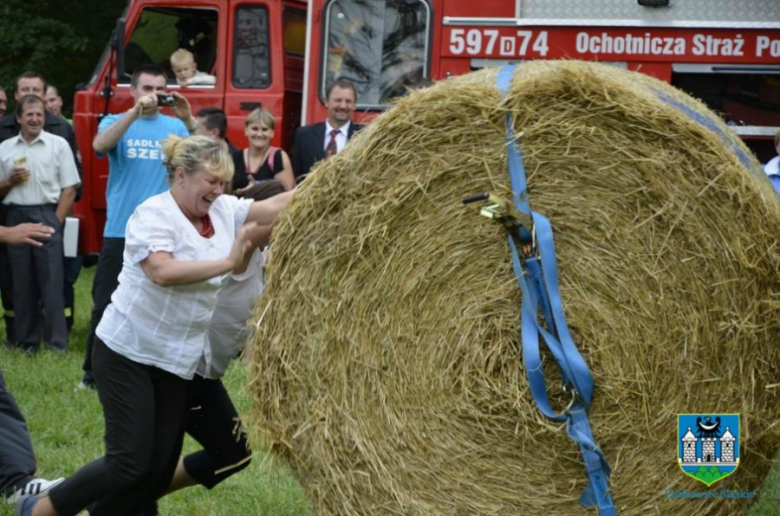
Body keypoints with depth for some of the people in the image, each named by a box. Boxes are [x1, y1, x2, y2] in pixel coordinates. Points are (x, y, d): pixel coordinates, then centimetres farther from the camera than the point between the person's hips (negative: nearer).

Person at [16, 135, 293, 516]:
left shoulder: (225, 210, 5)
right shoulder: (154, 215, -17)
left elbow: (275, 207, -2)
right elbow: (163, 272, -33)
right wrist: (227, 263, -35)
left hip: (175, 360, 8)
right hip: (128, 353, -8)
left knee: (161, 469, 4)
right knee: (130, 463, -11)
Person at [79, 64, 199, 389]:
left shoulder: (175, 126, 7)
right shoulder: (116, 122, 5)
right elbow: (100, 145, -17)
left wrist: (189, 120, -20)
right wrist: (135, 112, -25)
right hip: (121, 230, -1)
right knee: (105, 303, 0)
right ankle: (93, 372, 9)